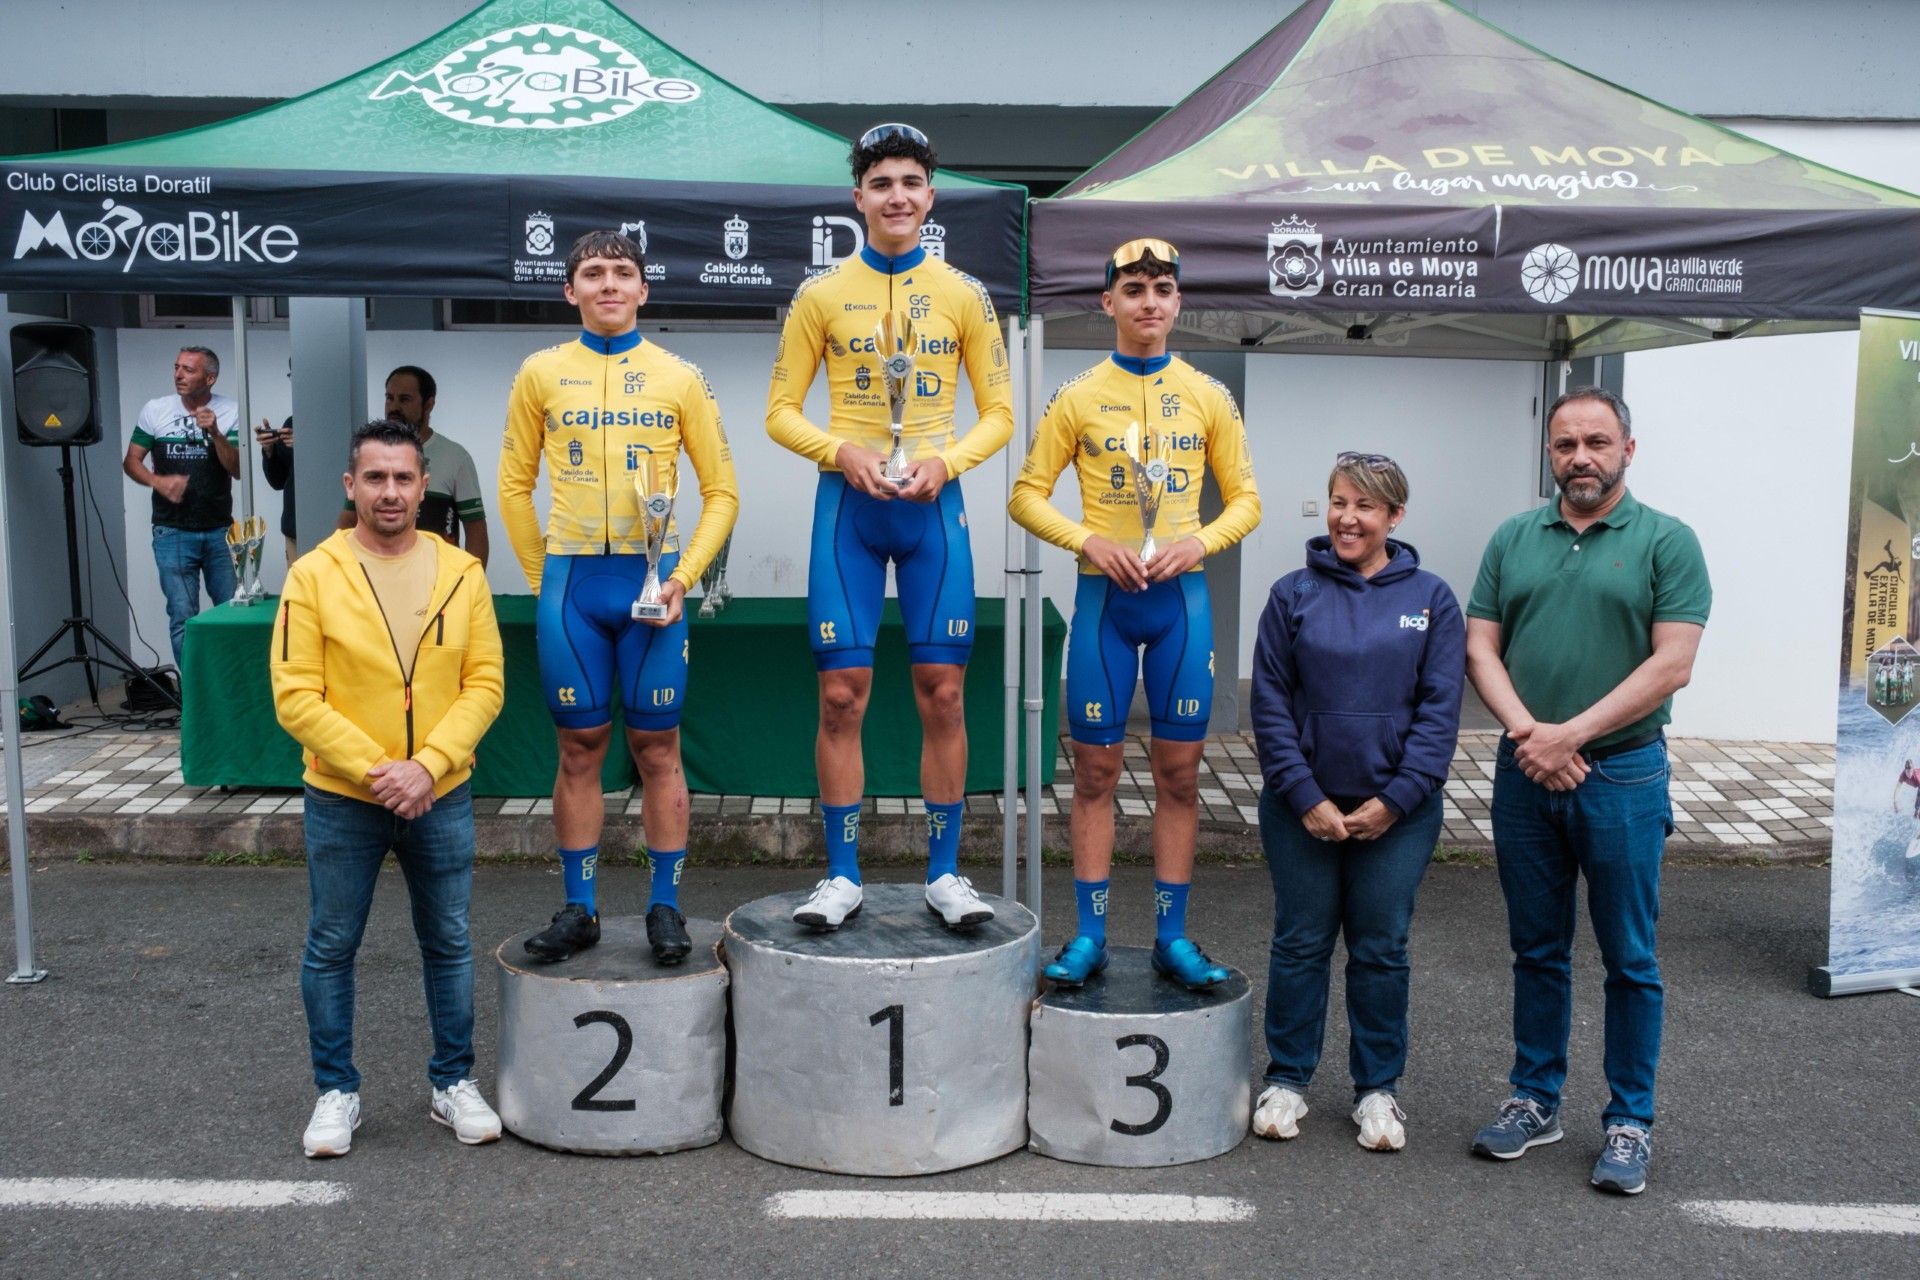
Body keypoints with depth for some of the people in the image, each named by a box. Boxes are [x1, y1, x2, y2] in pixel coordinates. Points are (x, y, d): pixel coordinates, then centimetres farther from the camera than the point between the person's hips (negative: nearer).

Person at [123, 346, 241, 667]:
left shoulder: (230, 412, 0)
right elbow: (131, 461, 5)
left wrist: (215, 432, -20)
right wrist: (158, 481, -14)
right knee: (183, 617, -2)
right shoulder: (155, 410, 1)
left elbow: (238, 469, -6)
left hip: (220, 531, 1)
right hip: (173, 532, 0)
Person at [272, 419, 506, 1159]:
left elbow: (485, 683, -4)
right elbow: (296, 697, -11)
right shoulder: (314, 576, -7)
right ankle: (336, 1091, 27)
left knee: (448, 943, 12)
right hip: (341, 801, -1)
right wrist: (375, 772, -17)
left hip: (442, 798, 2)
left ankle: (453, 1083, 27)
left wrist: (427, 767, -16)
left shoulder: (461, 573, -2)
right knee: (331, 947, 10)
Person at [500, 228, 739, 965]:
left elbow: (721, 492, 5)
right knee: (580, 749, 7)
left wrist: (683, 576, -5)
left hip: (651, 581, -1)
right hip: (570, 582, 1)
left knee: (657, 748, 4)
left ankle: (665, 908, 14)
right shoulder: (541, 374, 7)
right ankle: (579, 911, 17)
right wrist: (543, 576, 6)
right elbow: (514, 485, 12)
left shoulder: (679, 378, 4)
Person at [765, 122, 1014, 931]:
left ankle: (945, 873, 13)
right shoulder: (822, 295, 4)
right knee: (842, 694, -1)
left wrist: (947, 462, -11)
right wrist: (840, 451, -14)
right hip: (848, 505, 0)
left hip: (932, 506, 1)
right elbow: (781, 411, 5)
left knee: (942, 692, 1)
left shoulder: (964, 296, 6)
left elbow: (998, 413, 8)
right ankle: (842, 875, 11)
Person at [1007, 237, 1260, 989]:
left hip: (1180, 596, 1)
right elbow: (1026, 497, 4)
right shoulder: (1078, 398, 3)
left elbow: (1244, 500, 10)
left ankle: (1172, 937, 14)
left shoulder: (1208, 398, 7)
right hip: (1104, 593, -1)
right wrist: (1091, 541, -12)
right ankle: (1089, 936, 12)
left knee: (1179, 769, 4)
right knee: (1096, 768, 3)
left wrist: (1198, 542, -9)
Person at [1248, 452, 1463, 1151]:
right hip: (1302, 807, 0)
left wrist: (1396, 799, -11)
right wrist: (1306, 798, -11)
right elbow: (1270, 704, -3)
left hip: (1397, 812, 0)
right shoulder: (1293, 595, 0)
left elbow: (1440, 709, -3)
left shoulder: (1431, 599, 1)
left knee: (1381, 949, 10)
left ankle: (1378, 1087, 25)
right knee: (1300, 943, 9)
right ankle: (1287, 1079, 24)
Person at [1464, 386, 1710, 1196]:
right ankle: (1535, 1101, 27)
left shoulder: (1667, 542, -3)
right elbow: (1480, 649, 4)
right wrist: (1527, 733, -12)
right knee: (1537, 951, 14)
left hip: (1621, 774, -3)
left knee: (1629, 960, 6)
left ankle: (1630, 1122, 19)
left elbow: (1671, 664, -11)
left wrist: (1570, 735, -16)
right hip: (1524, 773, 3)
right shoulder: (1513, 539, 8)